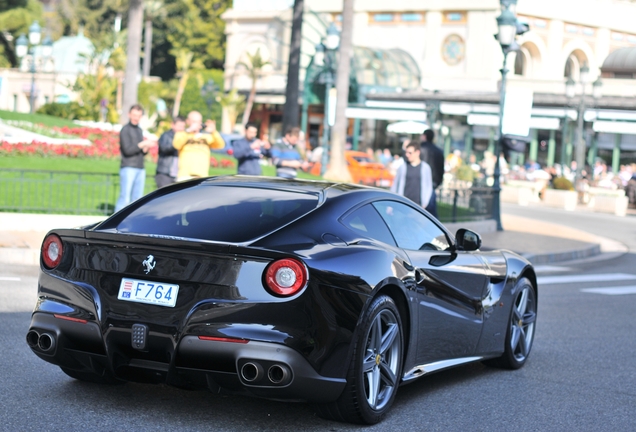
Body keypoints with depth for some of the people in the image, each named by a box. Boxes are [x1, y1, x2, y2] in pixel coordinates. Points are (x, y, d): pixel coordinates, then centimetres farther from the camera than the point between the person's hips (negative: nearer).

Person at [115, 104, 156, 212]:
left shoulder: (140, 130, 19)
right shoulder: (125, 130, -3)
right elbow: (127, 150, -13)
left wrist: (146, 148, -1)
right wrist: (143, 143, -16)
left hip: (140, 169, 7)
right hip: (128, 168, -7)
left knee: (137, 199, 4)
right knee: (125, 198, -11)